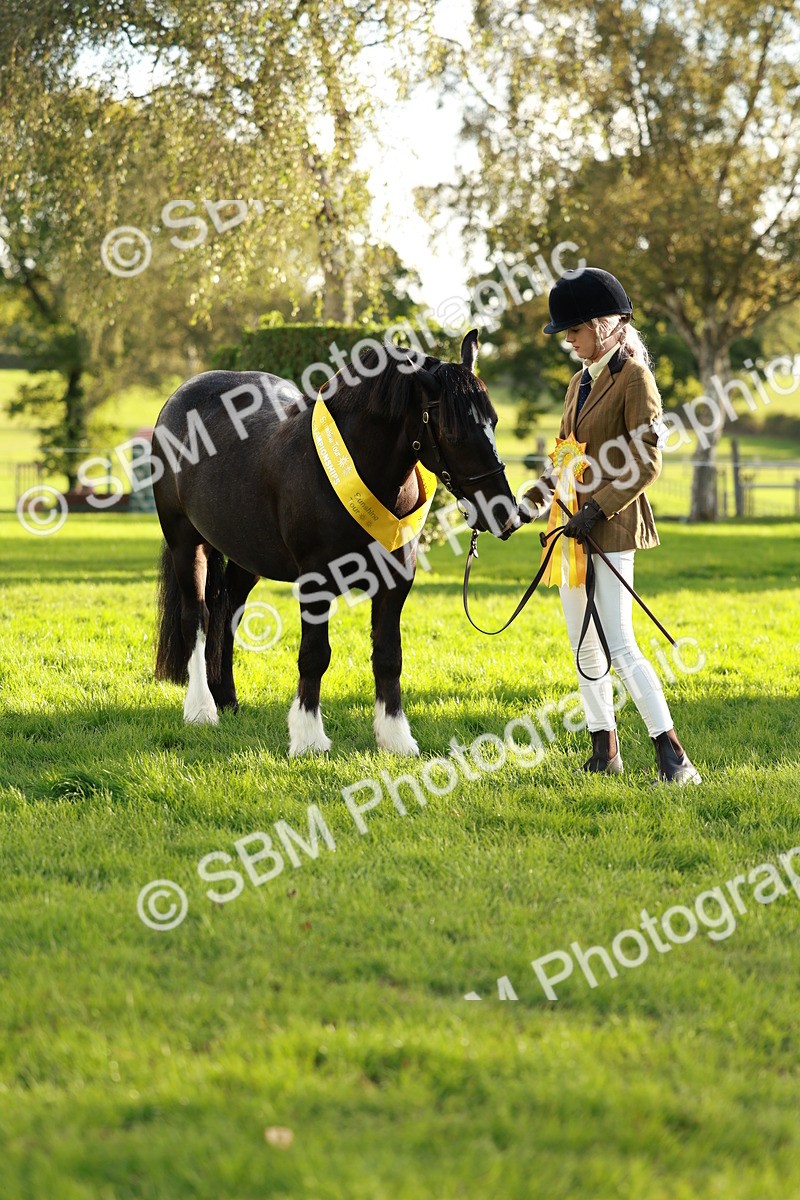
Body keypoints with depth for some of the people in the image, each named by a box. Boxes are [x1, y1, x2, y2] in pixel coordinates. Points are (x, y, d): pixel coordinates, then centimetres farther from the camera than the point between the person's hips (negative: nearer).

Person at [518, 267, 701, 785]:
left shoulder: (633, 378, -10)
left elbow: (647, 464, -14)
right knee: (584, 645, 10)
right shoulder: (581, 382, 15)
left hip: (612, 528, -9)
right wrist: (529, 504, 11)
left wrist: (597, 510, -20)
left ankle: (674, 758, -15)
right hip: (573, 526, 9)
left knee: (620, 646, -14)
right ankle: (605, 751, 18)